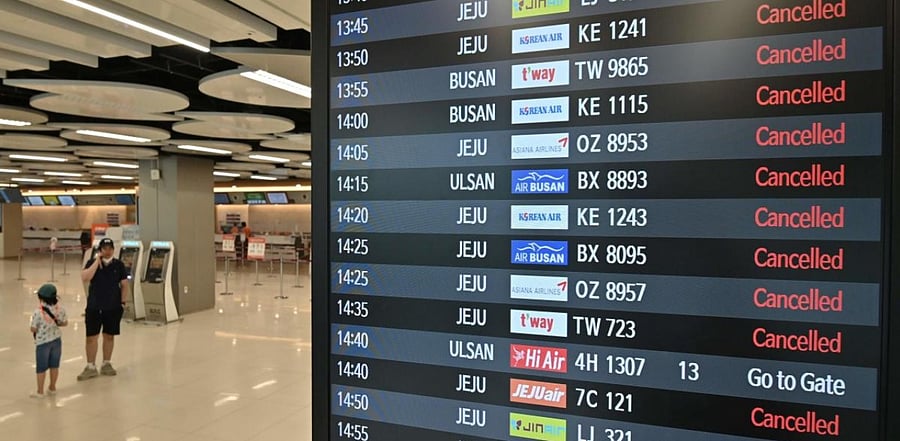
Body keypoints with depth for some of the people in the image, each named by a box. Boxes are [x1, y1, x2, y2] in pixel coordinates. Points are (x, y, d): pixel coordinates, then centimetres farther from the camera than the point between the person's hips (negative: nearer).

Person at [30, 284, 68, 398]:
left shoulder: (38, 312, -22)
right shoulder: (60, 309, -9)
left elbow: (33, 329, -15)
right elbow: (64, 323, 3)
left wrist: (40, 326, 5)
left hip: (42, 342, -4)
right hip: (56, 340, 4)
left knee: (41, 368, 9)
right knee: (54, 366, 15)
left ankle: (40, 392, 18)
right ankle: (52, 388, 27)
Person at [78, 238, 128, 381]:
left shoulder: (118, 264, 0)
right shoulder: (92, 262, -3)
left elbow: (124, 285, 4)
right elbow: (85, 278, -20)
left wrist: (123, 302, 0)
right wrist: (97, 261, -20)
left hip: (113, 307, 1)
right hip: (94, 307, -1)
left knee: (109, 336, 11)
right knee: (91, 337, 3)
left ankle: (106, 364, 25)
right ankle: (91, 367, 16)